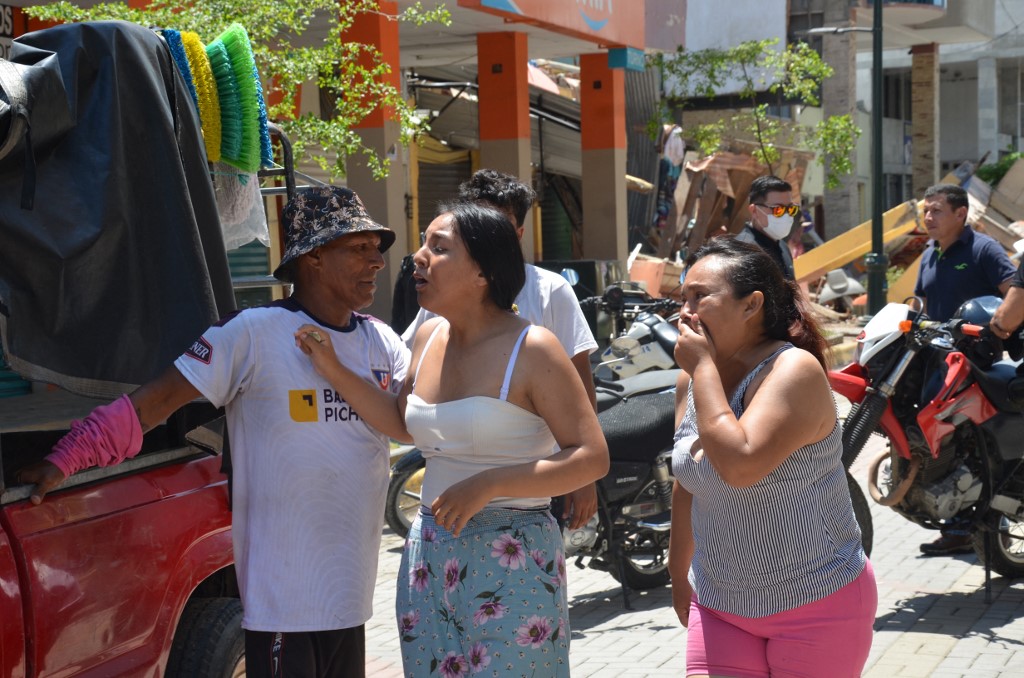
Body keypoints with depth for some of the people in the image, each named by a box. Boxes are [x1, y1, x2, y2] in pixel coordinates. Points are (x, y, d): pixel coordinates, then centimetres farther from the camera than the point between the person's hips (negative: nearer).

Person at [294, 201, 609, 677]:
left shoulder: (530, 349, -12)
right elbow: (404, 424, 24)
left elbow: (592, 458, -16)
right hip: (430, 554, 7)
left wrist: (487, 485, -22)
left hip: (512, 562, -6)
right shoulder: (428, 339, 8)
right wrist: (334, 371, 13)